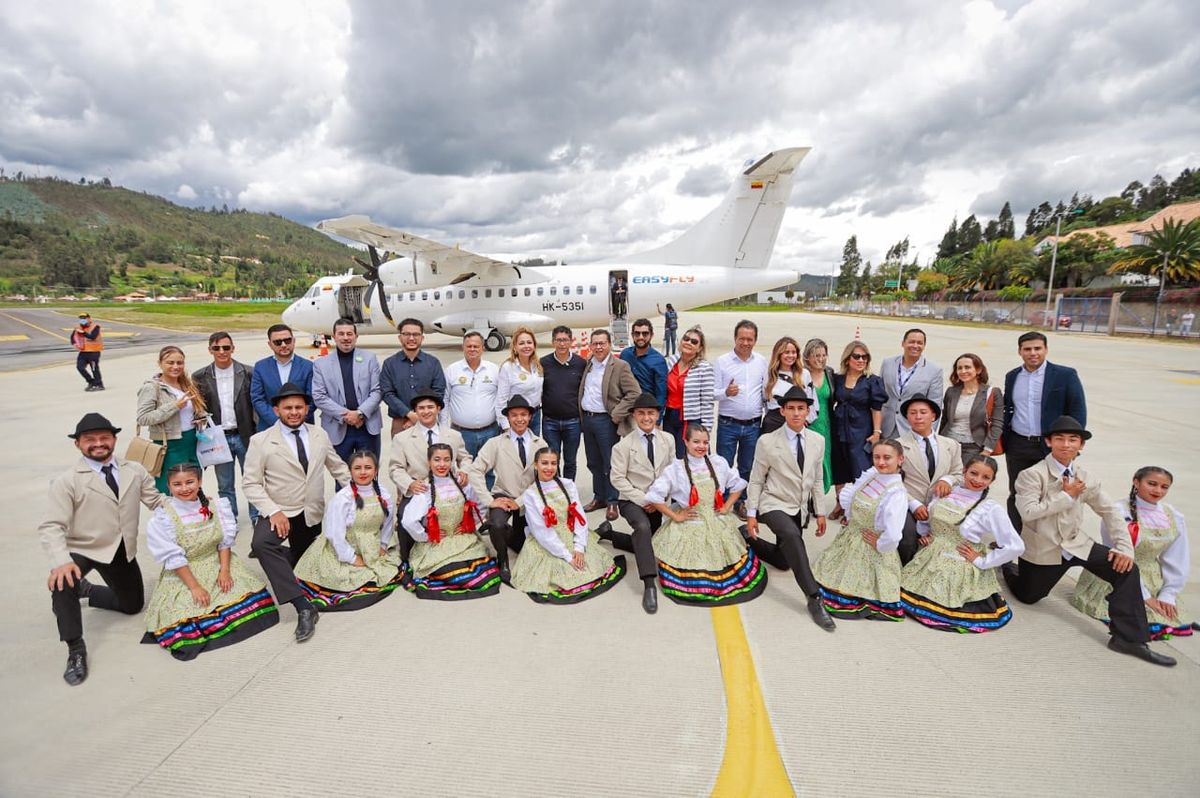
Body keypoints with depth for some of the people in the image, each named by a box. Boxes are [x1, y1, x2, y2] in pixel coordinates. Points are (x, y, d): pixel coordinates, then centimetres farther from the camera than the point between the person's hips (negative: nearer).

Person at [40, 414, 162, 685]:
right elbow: (52, 527, -22)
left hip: (122, 551, 4)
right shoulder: (66, 481, -16)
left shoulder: (135, 471, -3)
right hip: (82, 551, -4)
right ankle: (75, 649, -17)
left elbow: (158, 501, 1)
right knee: (63, 582, -37)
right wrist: (61, 561, -38)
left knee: (133, 606, 16)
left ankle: (86, 590, 43)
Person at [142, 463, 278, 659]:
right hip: (183, 574, -2)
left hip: (218, 564, 3)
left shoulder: (214, 505, -6)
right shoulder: (164, 517, -14)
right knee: (187, 619, -20)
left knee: (248, 599, -11)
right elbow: (173, 557, -14)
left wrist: (225, 570, -13)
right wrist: (194, 586, -18)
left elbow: (225, 541, -2)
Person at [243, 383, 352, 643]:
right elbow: (251, 484, -10)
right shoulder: (261, 441, -9)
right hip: (279, 512, -4)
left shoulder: (320, 434, 1)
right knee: (261, 544, -33)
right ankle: (303, 607, -32)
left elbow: (338, 467, 10)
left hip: (313, 514, 4)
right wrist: (273, 512, -23)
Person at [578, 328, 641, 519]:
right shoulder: (588, 364, 9)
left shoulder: (620, 366, -10)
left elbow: (635, 393, -15)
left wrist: (616, 414, -16)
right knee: (594, 463, 16)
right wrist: (582, 416, 9)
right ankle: (599, 497, 30)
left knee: (609, 464, 3)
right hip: (587, 418, 6)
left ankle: (612, 502, 16)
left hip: (605, 421, -6)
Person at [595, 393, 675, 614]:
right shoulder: (624, 445, -12)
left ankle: (607, 533, 32)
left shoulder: (668, 440, -1)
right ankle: (649, 585, -31)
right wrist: (642, 499, -17)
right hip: (632, 500, -5)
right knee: (643, 528, -34)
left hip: (657, 502, 5)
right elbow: (618, 479, -12)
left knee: (642, 543, 12)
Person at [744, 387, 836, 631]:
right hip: (774, 504, -5)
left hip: (801, 509, 5)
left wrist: (820, 512, 8)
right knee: (792, 536, -34)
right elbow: (756, 481, -6)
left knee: (783, 561, 13)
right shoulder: (767, 442, -13)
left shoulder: (818, 441, 0)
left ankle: (749, 540, 36)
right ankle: (814, 598, -27)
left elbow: (817, 480, 9)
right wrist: (751, 514, -8)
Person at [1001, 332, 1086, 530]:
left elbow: (1078, 412, -5)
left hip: (1051, 447, -3)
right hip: (1017, 446, 4)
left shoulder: (1065, 375, -5)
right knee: (1016, 494, 11)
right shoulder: (1012, 376, 7)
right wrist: (1003, 438, 8)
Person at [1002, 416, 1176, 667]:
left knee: (1126, 568, -18)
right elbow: (1027, 511, -26)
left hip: (1077, 544, 4)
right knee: (1028, 597, 8)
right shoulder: (1032, 475, -17)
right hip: (1042, 549, -4)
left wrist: (1124, 547, -7)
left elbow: (1110, 511, 5)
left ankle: (1127, 637, -9)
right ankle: (1006, 566, 41)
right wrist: (1066, 496, -23)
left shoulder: (1085, 478, 0)